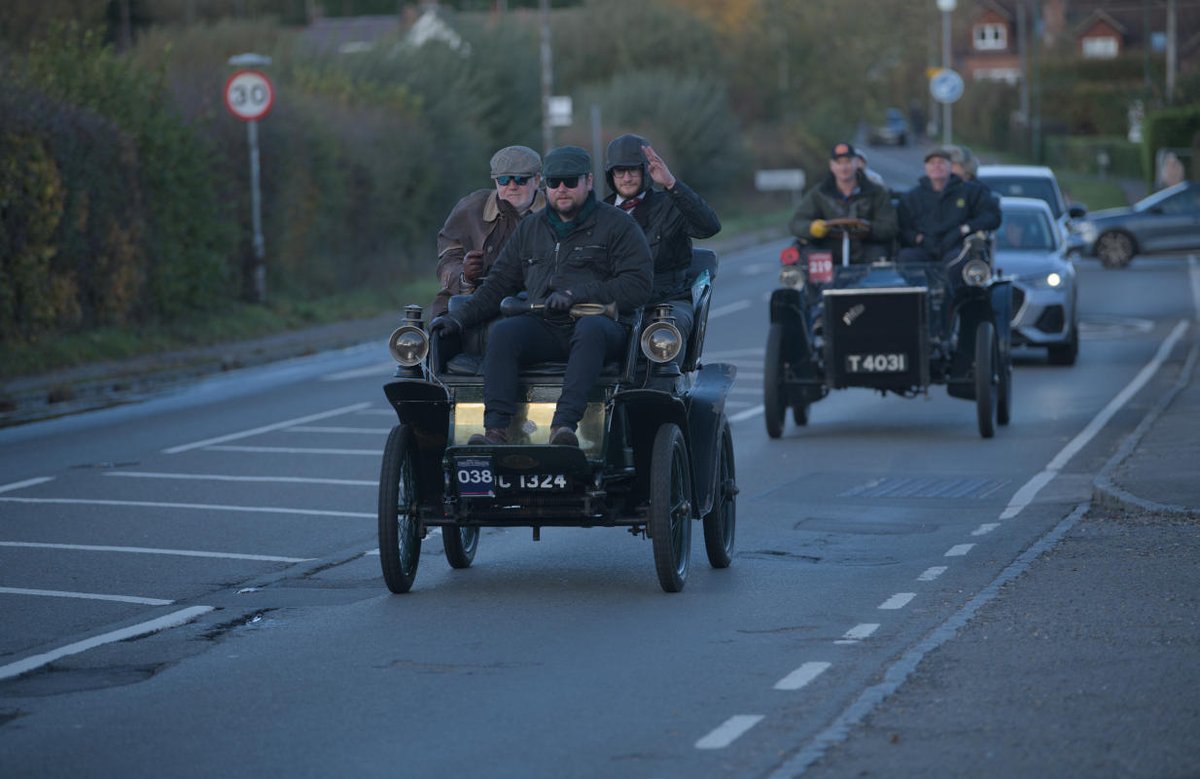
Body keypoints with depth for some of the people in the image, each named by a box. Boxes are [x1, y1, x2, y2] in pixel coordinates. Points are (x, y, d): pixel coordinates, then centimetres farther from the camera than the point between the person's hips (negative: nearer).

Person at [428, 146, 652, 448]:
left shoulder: (618, 225, 5)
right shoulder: (530, 228, 21)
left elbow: (638, 286, -7)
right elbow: (499, 283, 20)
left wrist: (575, 294, -17)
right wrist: (460, 317, 4)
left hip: (601, 324, -4)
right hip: (543, 328, 4)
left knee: (591, 329, -39)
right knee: (503, 332, -27)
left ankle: (564, 424, -51)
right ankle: (496, 430, -36)